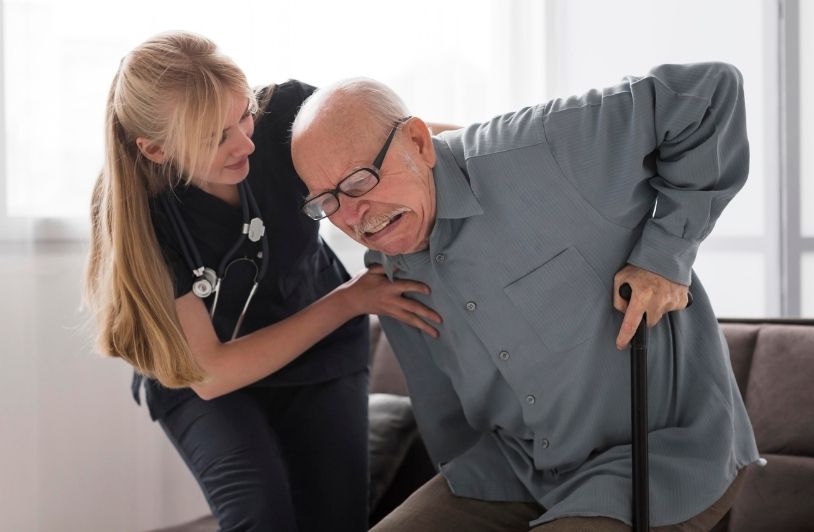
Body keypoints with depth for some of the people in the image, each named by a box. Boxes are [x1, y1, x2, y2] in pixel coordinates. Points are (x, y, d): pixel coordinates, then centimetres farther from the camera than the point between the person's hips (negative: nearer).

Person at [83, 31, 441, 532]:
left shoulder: (285, 114, -26)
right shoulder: (134, 213, -29)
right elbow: (208, 373, -25)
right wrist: (349, 300, -27)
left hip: (320, 352, 2)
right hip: (196, 374, -2)